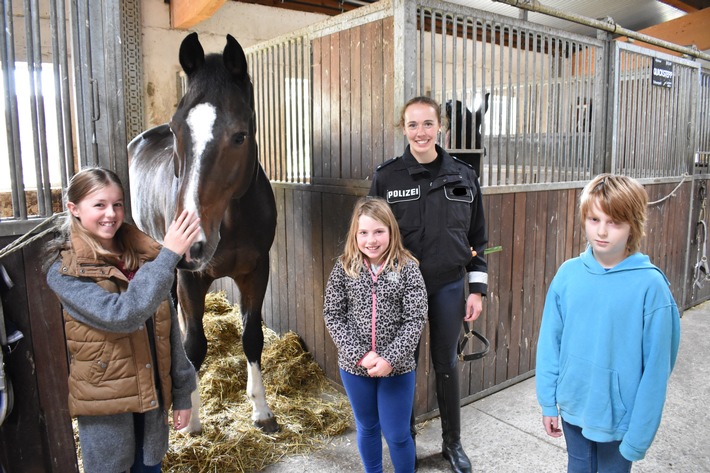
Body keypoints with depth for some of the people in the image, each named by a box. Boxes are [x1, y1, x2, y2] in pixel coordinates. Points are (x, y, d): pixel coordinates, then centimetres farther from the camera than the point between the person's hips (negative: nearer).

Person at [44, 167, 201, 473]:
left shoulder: (145, 255, 0)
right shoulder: (64, 272, -12)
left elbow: (170, 329, 3)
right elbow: (120, 316, -28)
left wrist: (182, 393, 5)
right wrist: (169, 255, -31)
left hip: (154, 393, 4)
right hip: (104, 400, -4)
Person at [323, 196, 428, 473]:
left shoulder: (407, 269, -11)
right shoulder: (344, 269, -7)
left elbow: (415, 320, -12)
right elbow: (332, 315, -6)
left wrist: (390, 359, -19)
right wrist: (360, 354, -15)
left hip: (397, 367, -2)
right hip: (354, 366, 2)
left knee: (397, 435, 10)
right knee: (367, 428, 22)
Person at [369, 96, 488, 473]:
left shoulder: (463, 176, -1)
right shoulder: (386, 177, -5)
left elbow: (477, 238, 5)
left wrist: (477, 290, 2)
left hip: (449, 287, 1)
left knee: (446, 365, 14)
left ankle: (452, 442, 34)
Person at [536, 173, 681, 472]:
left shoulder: (650, 285, -18)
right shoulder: (568, 273, -9)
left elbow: (656, 367, -14)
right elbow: (550, 342, -1)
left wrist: (639, 435, -11)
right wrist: (548, 401, 2)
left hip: (619, 413, -3)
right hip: (572, 405, 3)